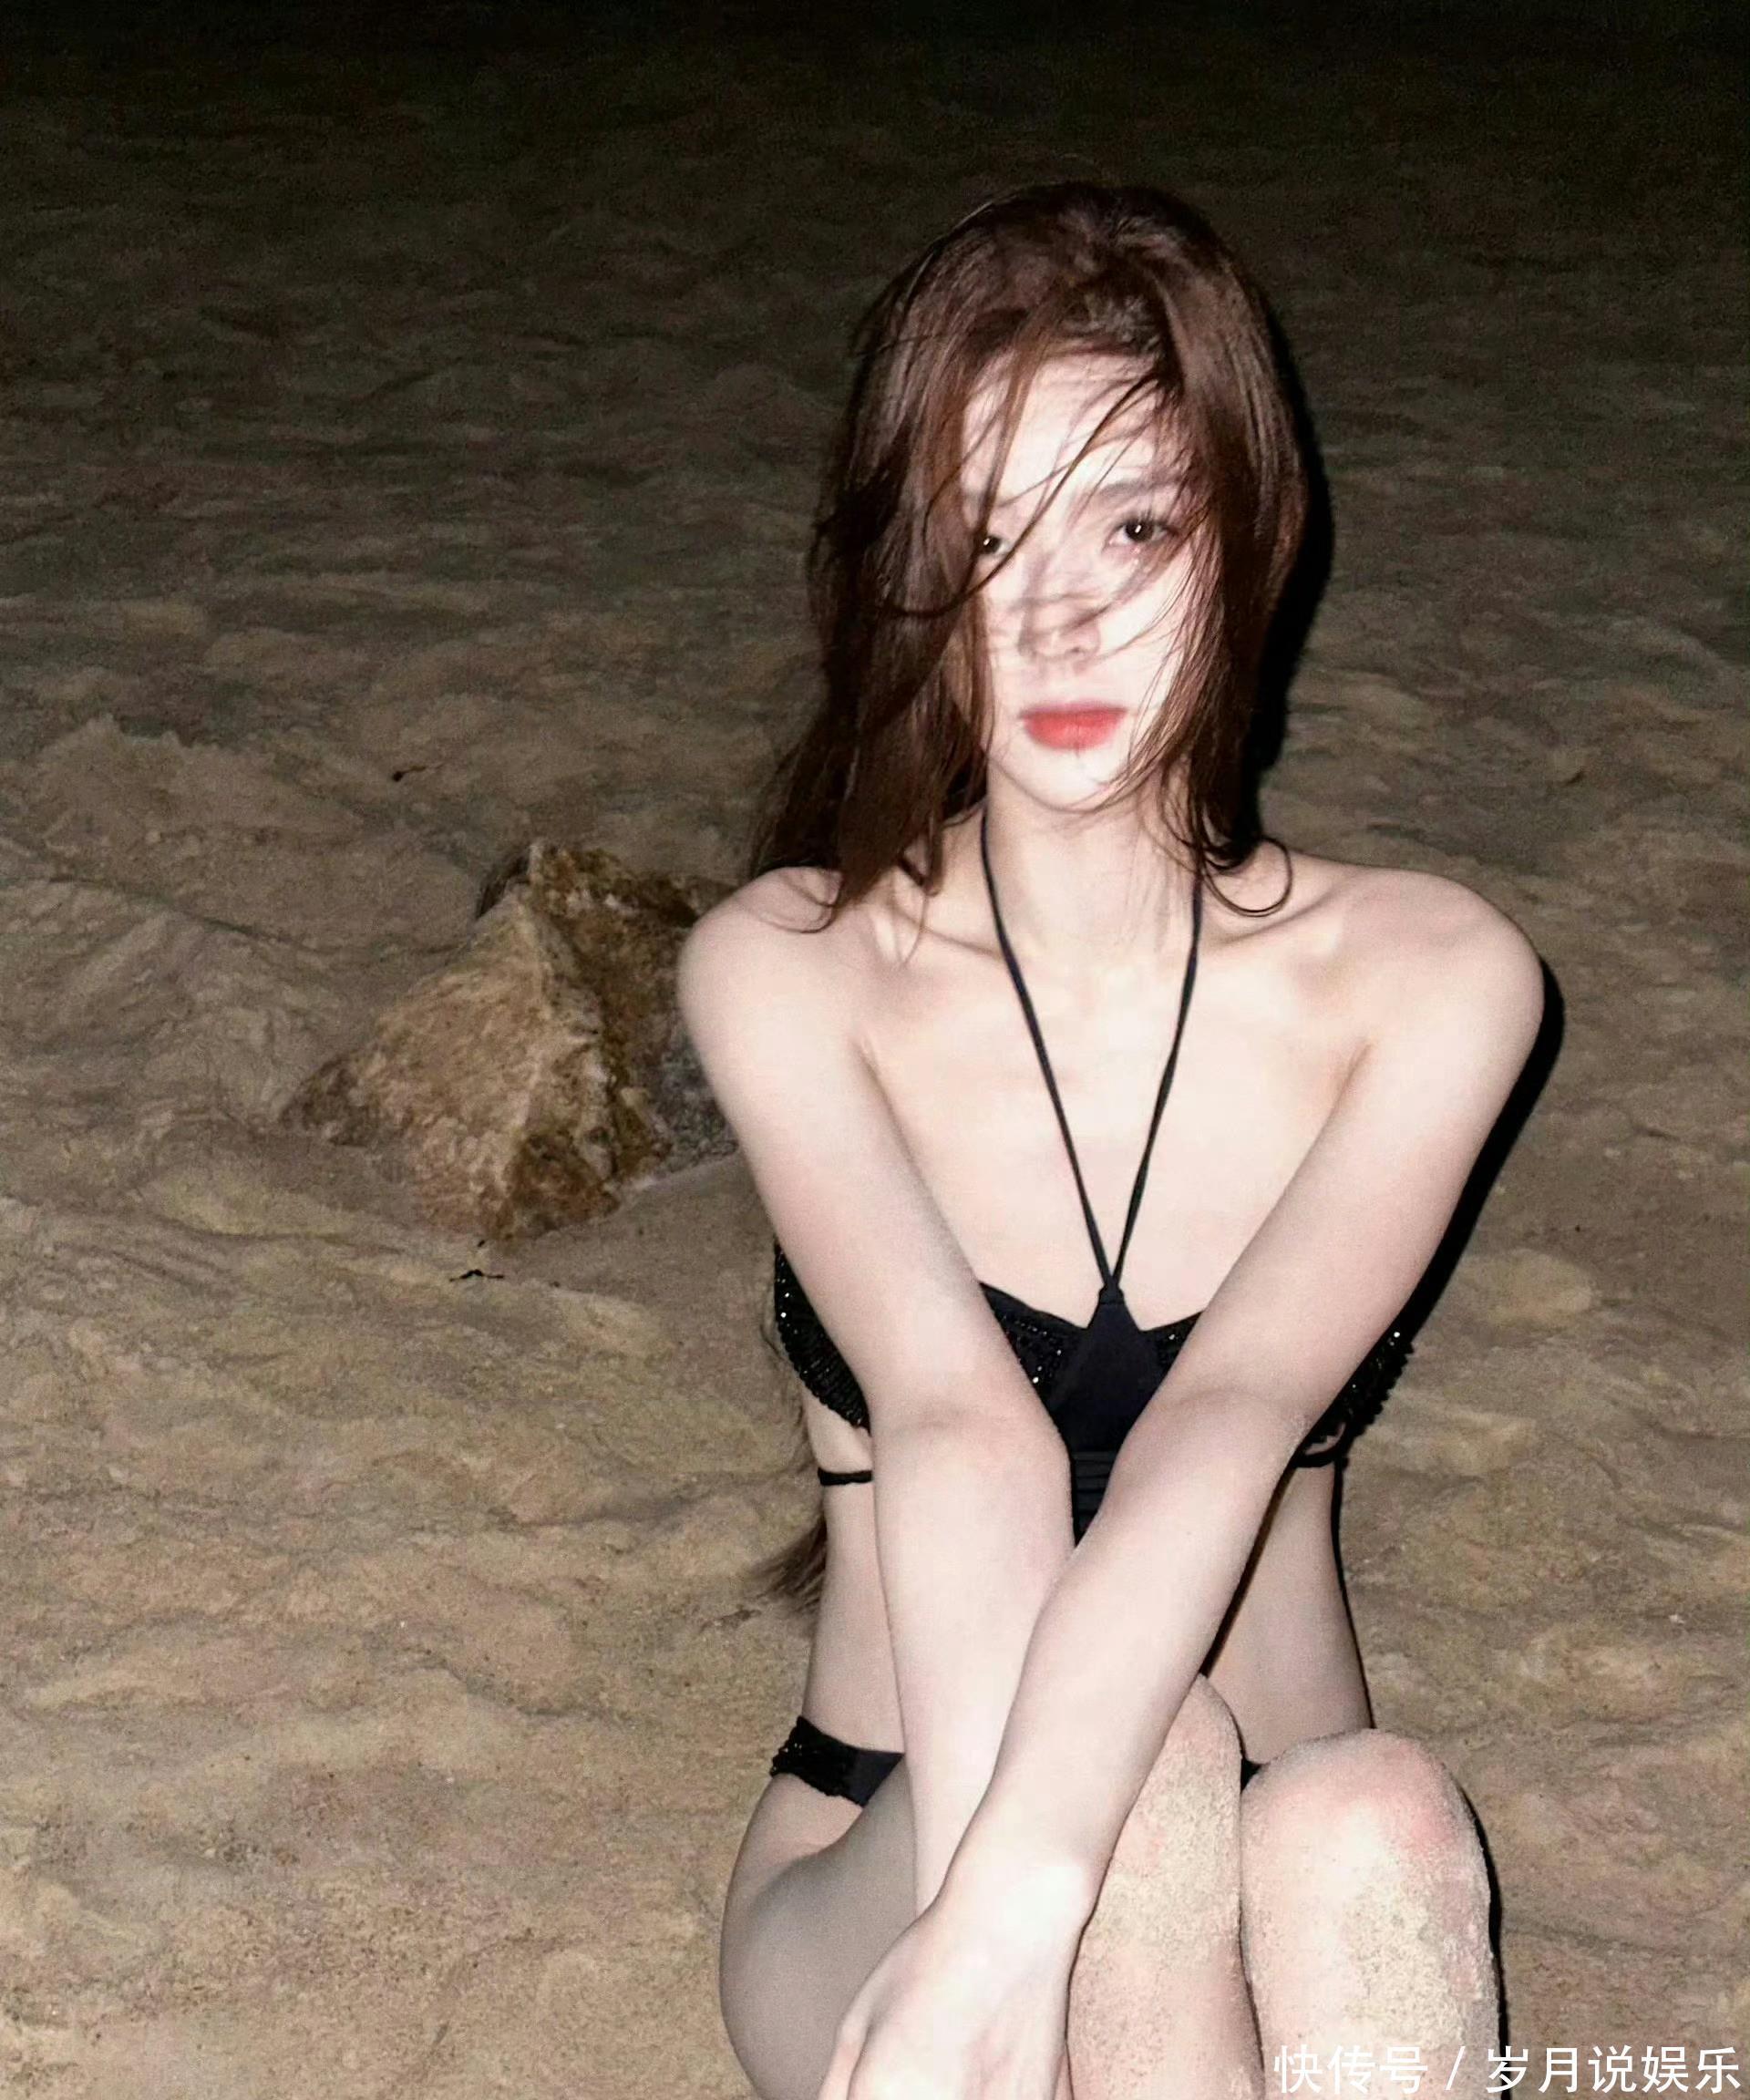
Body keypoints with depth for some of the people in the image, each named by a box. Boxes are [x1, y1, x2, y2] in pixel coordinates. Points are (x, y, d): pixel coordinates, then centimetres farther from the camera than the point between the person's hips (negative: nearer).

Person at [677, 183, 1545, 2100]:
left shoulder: (1426, 983, -6)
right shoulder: (790, 972, -7)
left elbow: (1236, 1416, -24)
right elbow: (960, 1420, -24)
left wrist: (1000, 1933, -38)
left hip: (1265, 1876, 1)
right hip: (885, 1854, 0)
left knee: (1371, 1823, -35)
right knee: (1144, 1785, -35)